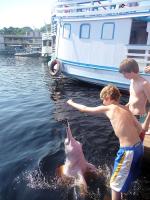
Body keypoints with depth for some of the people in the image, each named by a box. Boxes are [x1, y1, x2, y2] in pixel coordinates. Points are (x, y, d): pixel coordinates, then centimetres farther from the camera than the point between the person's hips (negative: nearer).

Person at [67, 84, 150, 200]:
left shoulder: (107, 108, -6)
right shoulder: (126, 109, 11)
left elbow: (84, 109, 4)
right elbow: (140, 129, 5)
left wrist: (71, 103, 21)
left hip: (128, 151, -8)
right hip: (139, 146, 8)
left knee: (116, 183, 12)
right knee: (128, 177, 31)